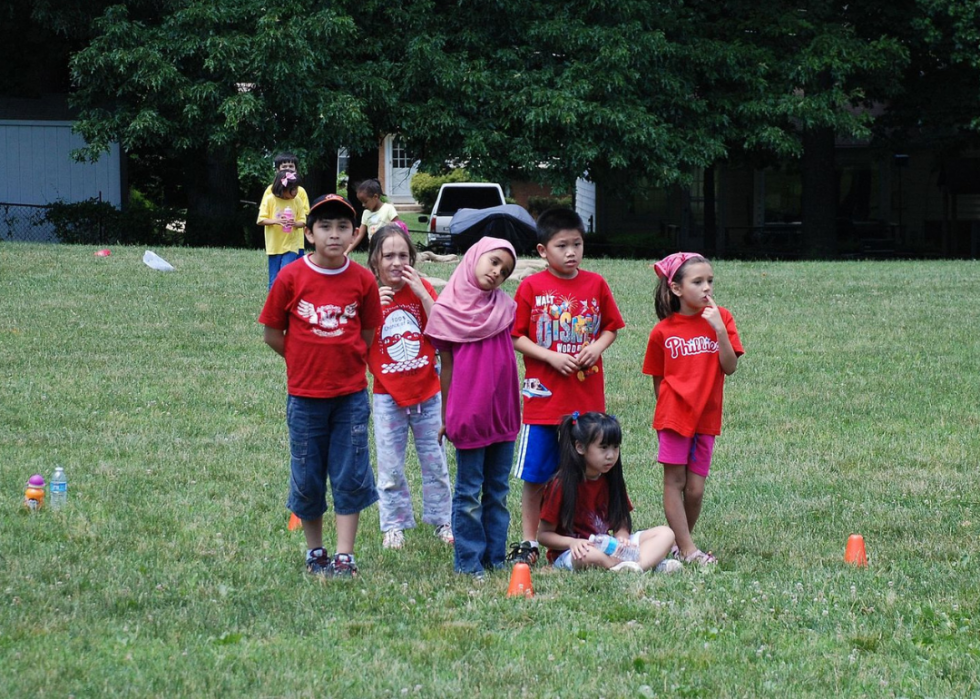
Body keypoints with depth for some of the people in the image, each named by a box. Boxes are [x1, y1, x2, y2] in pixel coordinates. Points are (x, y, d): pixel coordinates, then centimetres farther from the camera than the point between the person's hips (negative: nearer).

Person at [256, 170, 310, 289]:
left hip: (291, 246, 0)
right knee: (274, 280, 6)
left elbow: (303, 222, 3)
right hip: (275, 246, 0)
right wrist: (275, 221, -24)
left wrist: (295, 223, -20)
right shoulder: (270, 200, -7)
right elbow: (260, 220, -7)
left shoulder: (297, 201, -2)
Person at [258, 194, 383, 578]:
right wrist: (306, 362, 2)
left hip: (351, 394, 1)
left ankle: (344, 556, 6)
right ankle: (315, 552, 23)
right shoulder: (291, 278, -8)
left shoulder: (362, 280, -4)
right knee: (307, 478, 8)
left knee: (350, 476, 1)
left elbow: (367, 335, 7)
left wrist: (345, 362, 0)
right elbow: (272, 334, 1)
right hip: (305, 394, -1)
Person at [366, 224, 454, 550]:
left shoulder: (422, 289, -2)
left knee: (434, 461, 10)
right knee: (390, 467, 4)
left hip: (427, 391, 0)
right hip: (387, 395, 0)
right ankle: (394, 525, 16)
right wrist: (375, 308, -20)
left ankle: (442, 520, 22)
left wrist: (422, 294, -18)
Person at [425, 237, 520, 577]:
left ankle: (496, 557, 17)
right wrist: (446, 416, 3)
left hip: (503, 414, 4)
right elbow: (446, 366, 0)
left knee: (498, 491, 11)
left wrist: (516, 408, 13)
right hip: (469, 416, -4)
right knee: (470, 492, 2)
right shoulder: (448, 309, -4)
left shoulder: (505, 306, 6)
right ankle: (469, 560, 8)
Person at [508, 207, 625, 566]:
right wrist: (551, 357, -14)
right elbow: (516, 337, -2)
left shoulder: (595, 284, 4)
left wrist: (597, 347, -8)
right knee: (535, 476, 3)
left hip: (588, 398, 2)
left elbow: (611, 327, 12)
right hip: (544, 397, -2)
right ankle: (528, 543, 12)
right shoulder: (531, 287, -3)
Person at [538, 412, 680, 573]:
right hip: (568, 554, -7)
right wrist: (572, 542, -26)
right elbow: (543, 535, -7)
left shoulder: (611, 480, 6)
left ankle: (639, 565, -36)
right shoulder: (561, 484, -11)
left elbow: (621, 523, 8)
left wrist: (621, 537, -17)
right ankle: (652, 562, -31)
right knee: (587, 556, -43)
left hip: (606, 548, 7)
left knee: (665, 534, -7)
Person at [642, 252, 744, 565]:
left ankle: (682, 544, 18)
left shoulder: (721, 318, 1)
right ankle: (687, 550, 0)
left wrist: (719, 329, -18)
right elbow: (658, 381, 7)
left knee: (695, 489, 3)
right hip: (674, 415, -1)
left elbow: (730, 367, -8)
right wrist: (669, 407, -1)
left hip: (706, 418, 1)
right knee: (674, 481, -2)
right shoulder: (663, 331, -2)